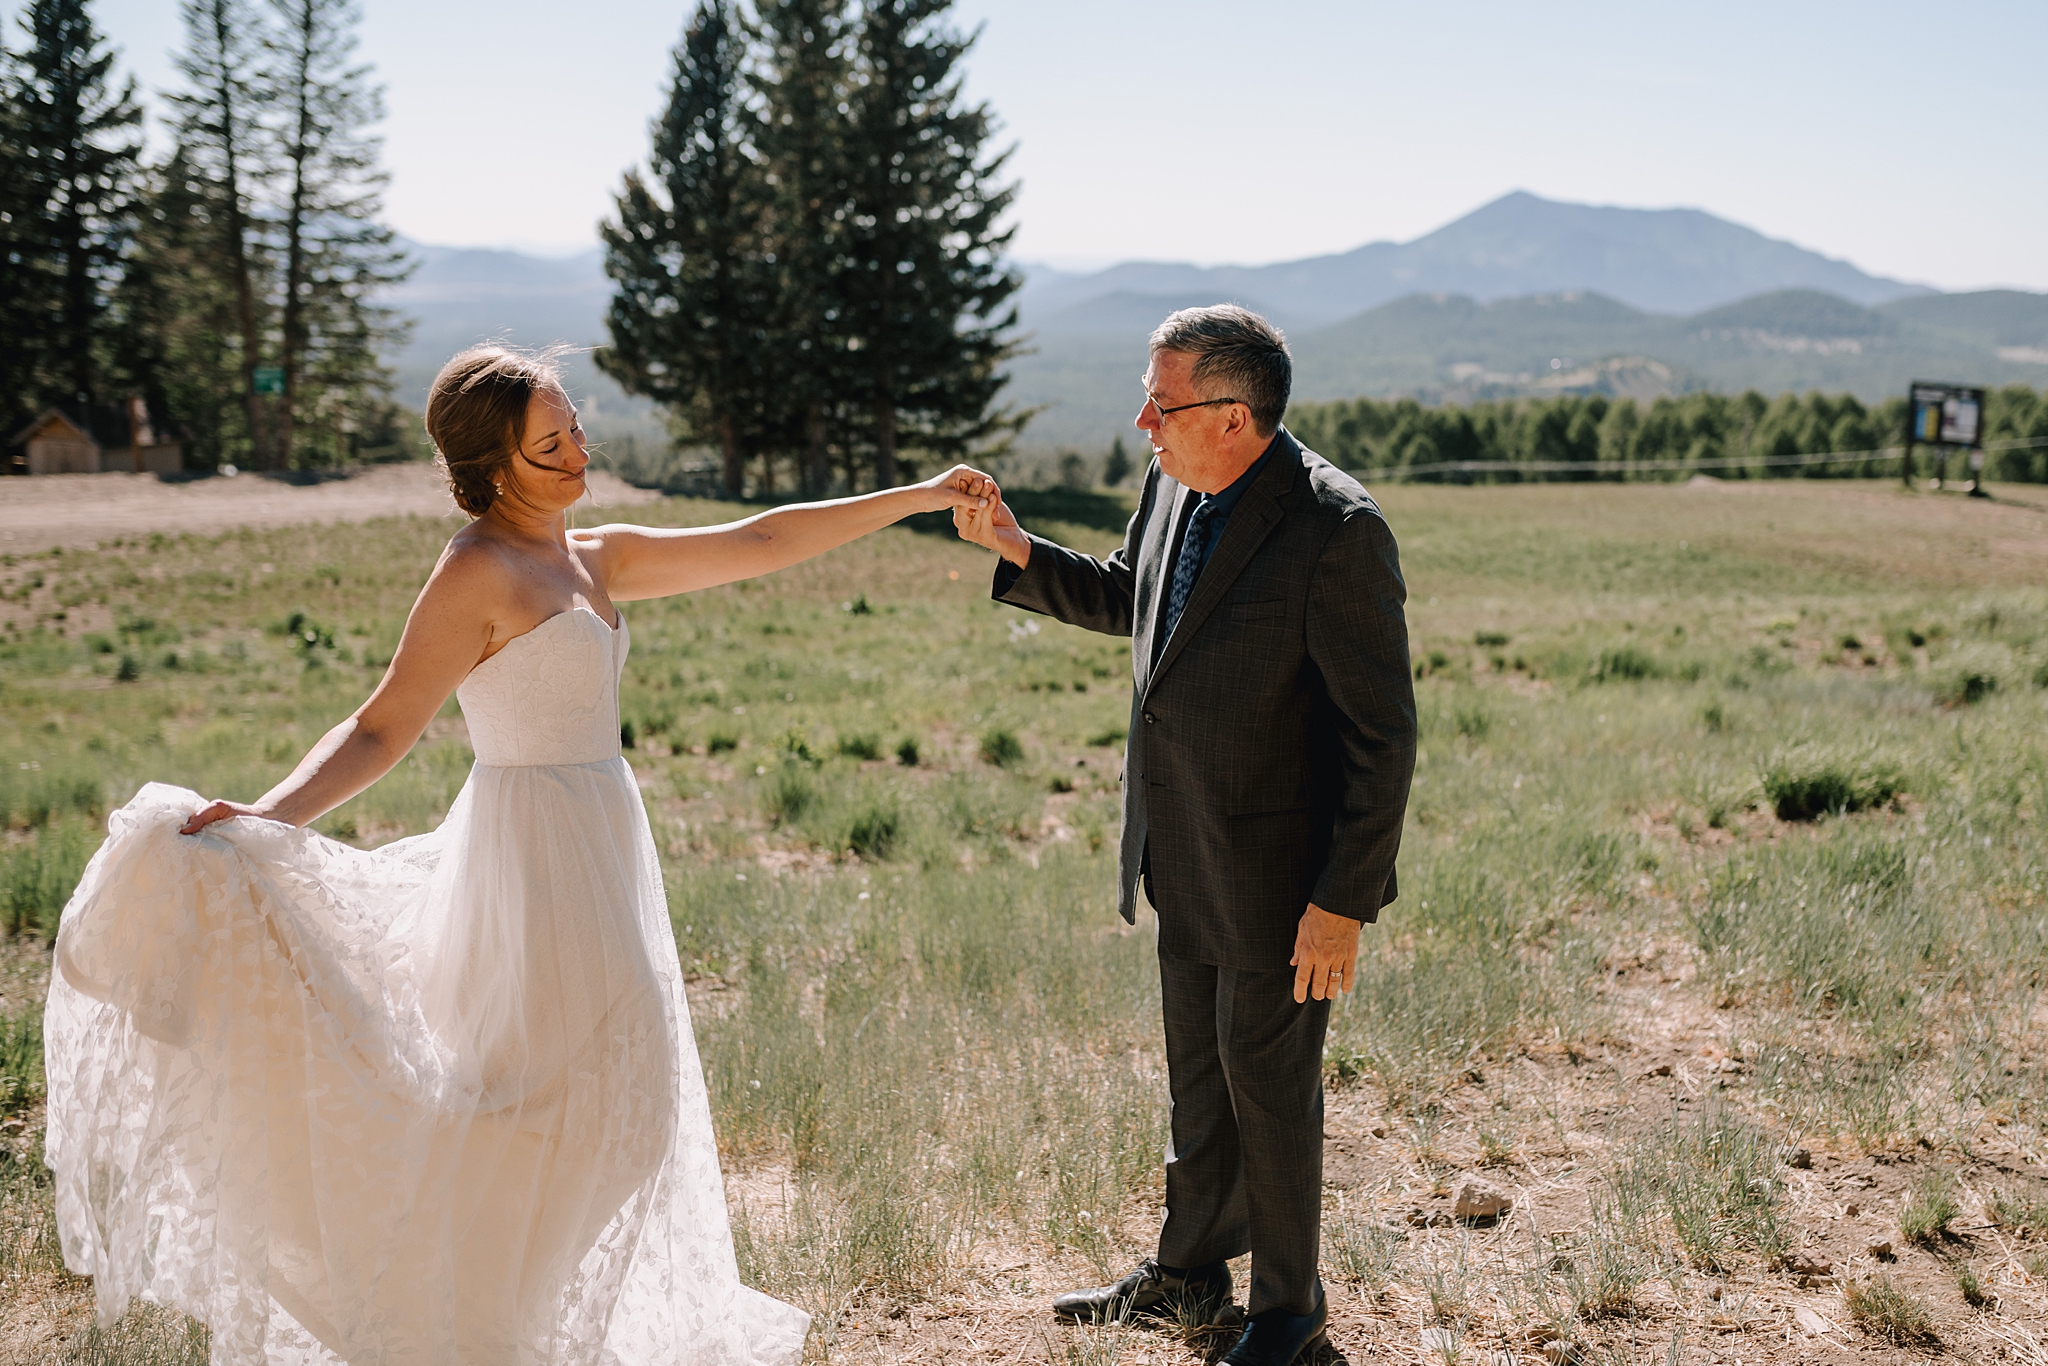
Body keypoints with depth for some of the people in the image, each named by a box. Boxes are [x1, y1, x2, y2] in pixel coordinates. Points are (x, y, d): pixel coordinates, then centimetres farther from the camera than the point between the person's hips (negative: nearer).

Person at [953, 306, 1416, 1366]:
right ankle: (1190, 1269, 42)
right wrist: (1017, 553, 6)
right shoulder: (1173, 488, 0)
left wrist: (1343, 900, -20)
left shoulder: (1336, 530, -24)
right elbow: (1124, 601, 21)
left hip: (1276, 872, -7)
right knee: (1197, 1075, 22)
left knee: (1269, 1087, 10)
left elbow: (1382, 732, -20)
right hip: (1183, 863, 7)